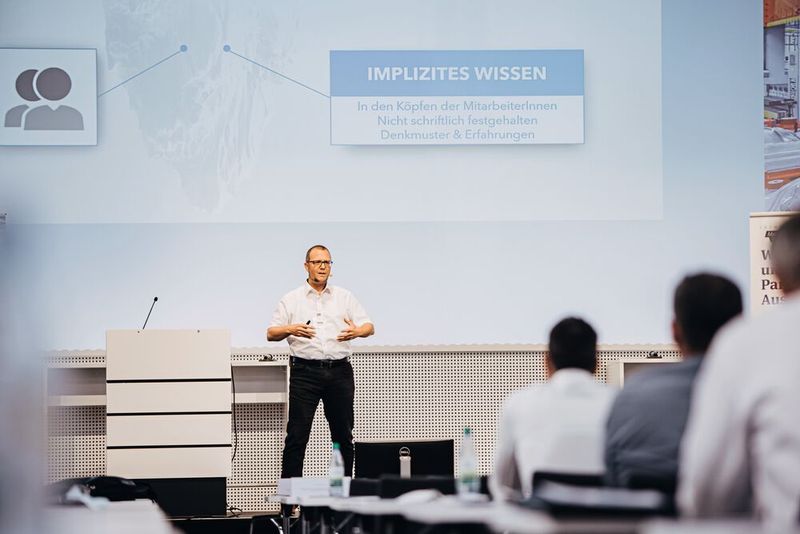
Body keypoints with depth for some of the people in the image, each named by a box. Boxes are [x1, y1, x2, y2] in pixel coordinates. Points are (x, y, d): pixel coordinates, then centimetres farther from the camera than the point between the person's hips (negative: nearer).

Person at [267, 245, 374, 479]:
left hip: (339, 372, 2)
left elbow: (370, 327, 11)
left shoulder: (345, 297, 14)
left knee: (343, 434, 5)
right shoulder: (291, 300, 9)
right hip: (305, 371, -2)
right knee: (297, 434, -6)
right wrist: (290, 330, -17)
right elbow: (271, 334, 4)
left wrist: (358, 331, -13)